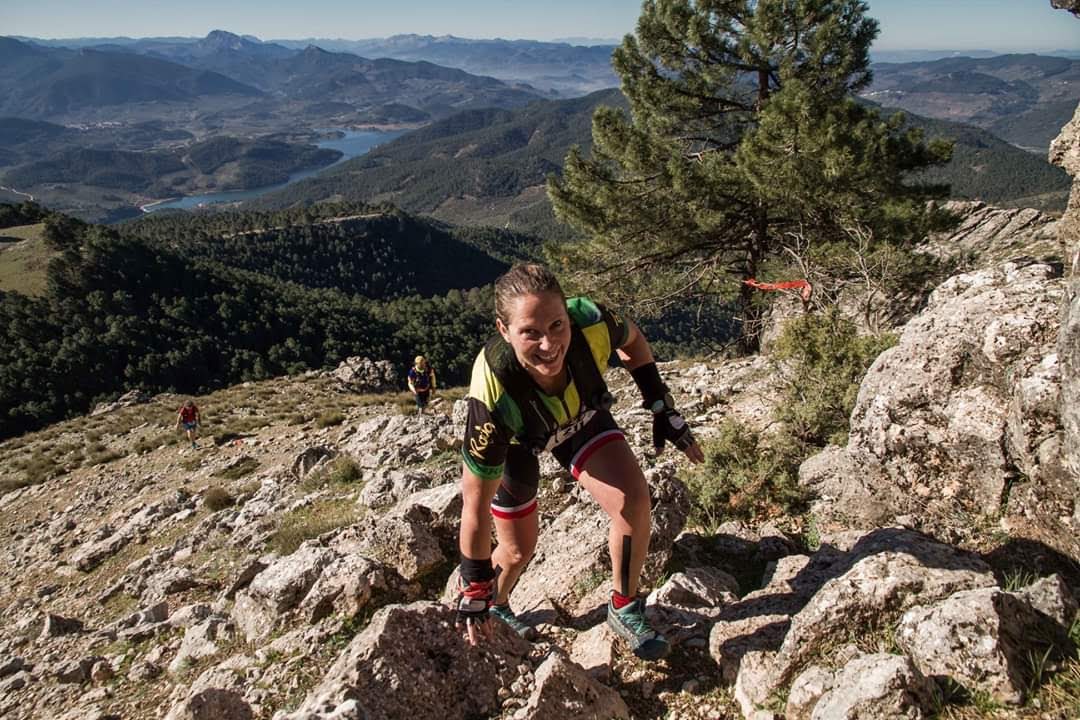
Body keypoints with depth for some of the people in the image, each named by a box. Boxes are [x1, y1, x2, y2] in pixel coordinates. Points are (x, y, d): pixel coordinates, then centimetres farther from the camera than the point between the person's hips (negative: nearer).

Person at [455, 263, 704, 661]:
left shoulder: (591, 323, -38)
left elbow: (632, 340, -9)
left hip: (580, 415, 3)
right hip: (514, 440, -2)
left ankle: (624, 608, 7)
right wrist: (474, 592, -21)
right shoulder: (493, 396, -44)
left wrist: (662, 407, -11)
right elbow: (476, 502, -30)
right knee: (519, 549, 10)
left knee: (633, 499, -18)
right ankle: (494, 605, 45)